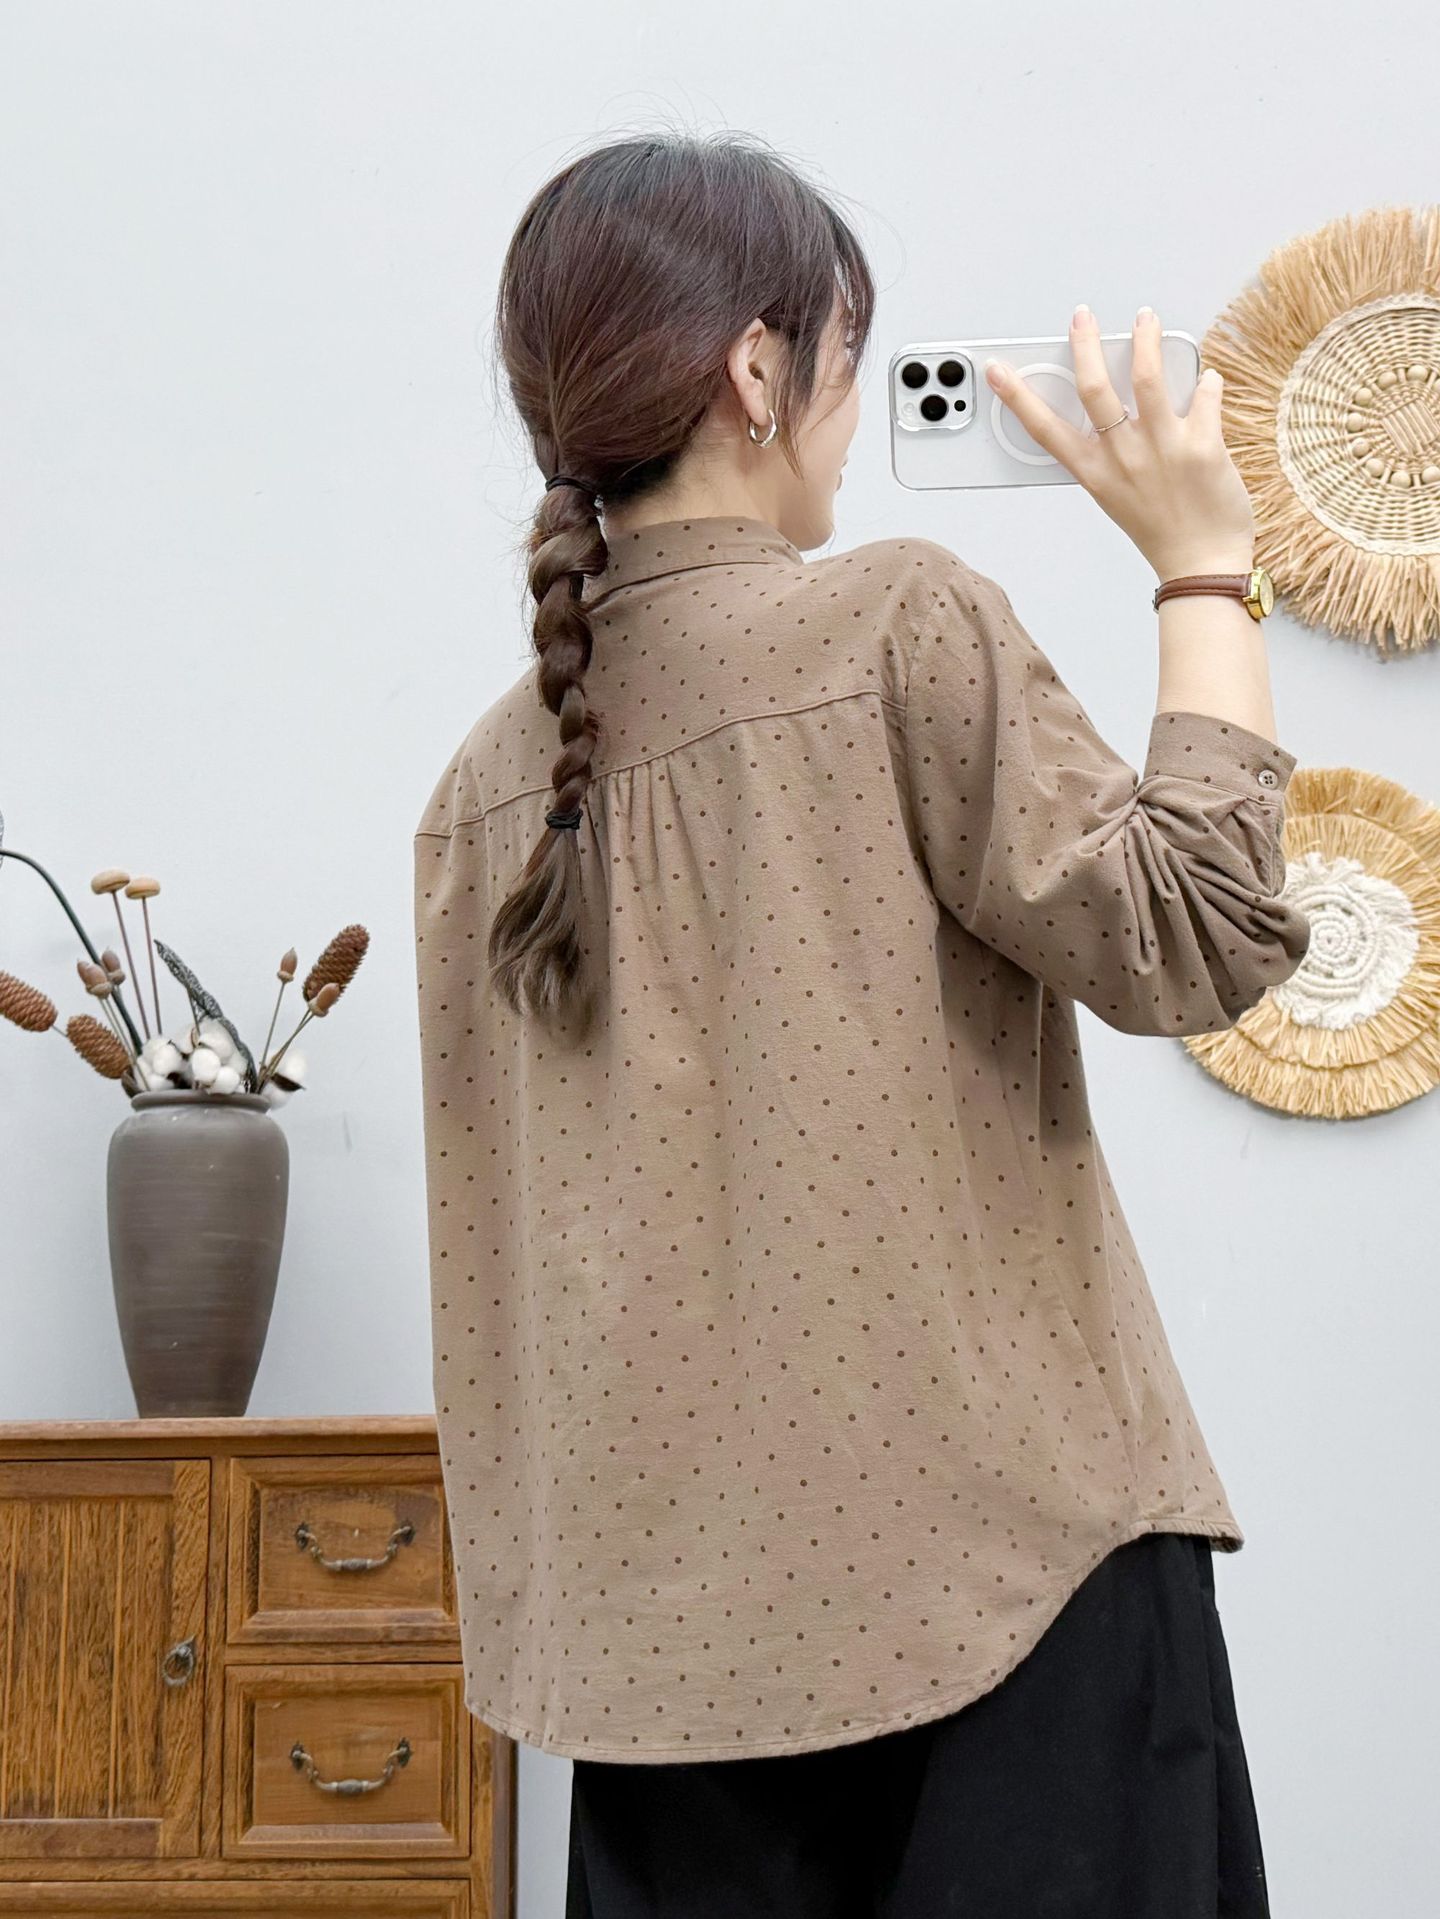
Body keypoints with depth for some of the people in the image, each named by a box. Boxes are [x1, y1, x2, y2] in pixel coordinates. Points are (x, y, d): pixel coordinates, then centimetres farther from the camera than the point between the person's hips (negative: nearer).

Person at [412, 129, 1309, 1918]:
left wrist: (536, 1605, 20)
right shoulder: (902, 621, -8)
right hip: (988, 1535, -6)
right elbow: (1191, 939, -11)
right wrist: (1203, 565, -2)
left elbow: (494, 1252, 12)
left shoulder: (490, 776, 9)